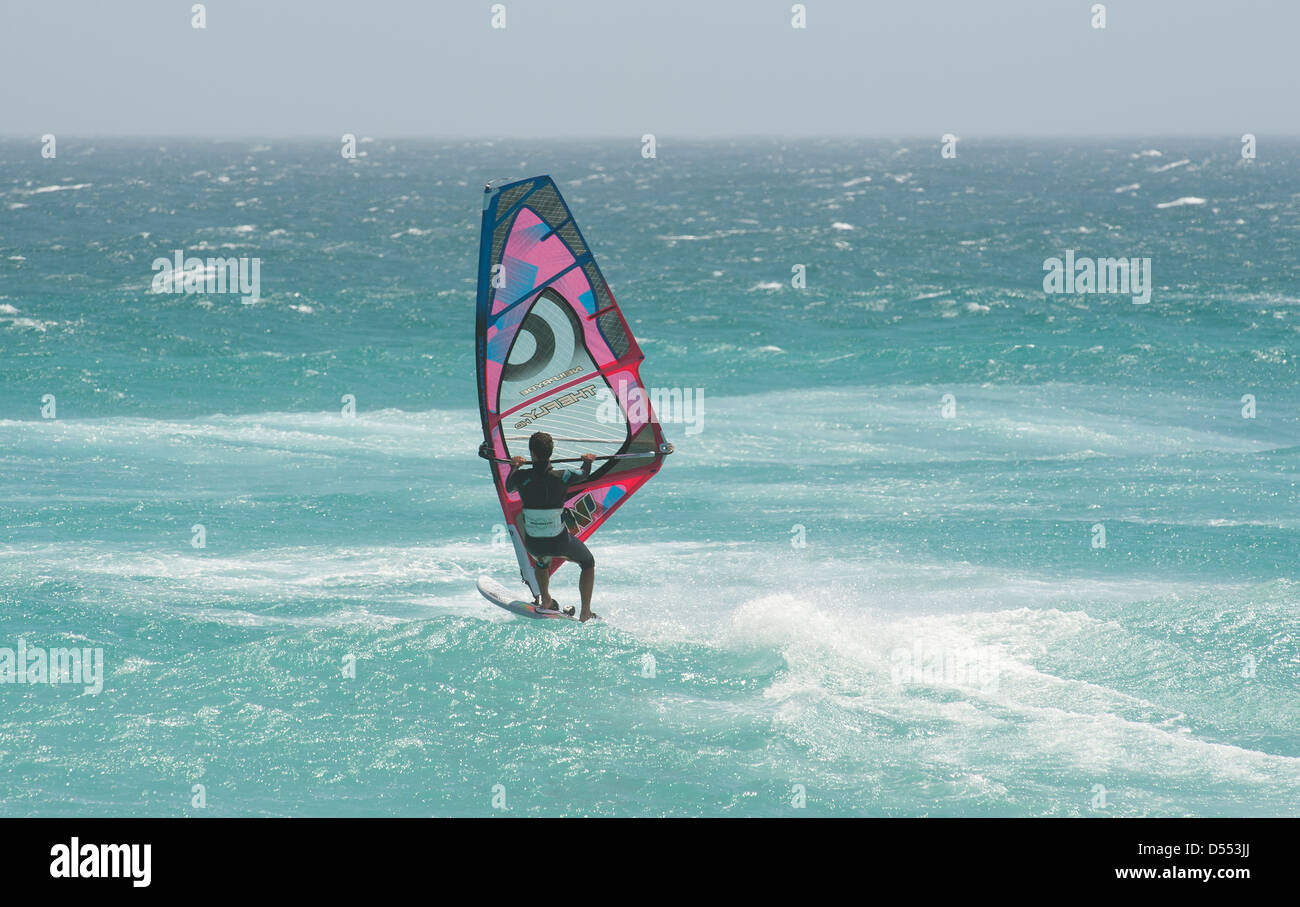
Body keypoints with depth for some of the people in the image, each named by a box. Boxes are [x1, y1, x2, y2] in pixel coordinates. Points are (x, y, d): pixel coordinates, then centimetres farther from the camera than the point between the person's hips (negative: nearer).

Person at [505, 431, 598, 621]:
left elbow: (509, 488, 11)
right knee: (588, 563, 27)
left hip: (532, 544, 2)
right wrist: (587, 461, 32)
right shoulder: (562, 477, -17)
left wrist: (514, 467, 32)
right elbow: (584, 473, 8)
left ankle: (545, 601, 37)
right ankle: (585, 614, 22)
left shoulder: (521, 476, -15)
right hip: (560, 542, -2)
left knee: (542, 561, 40)